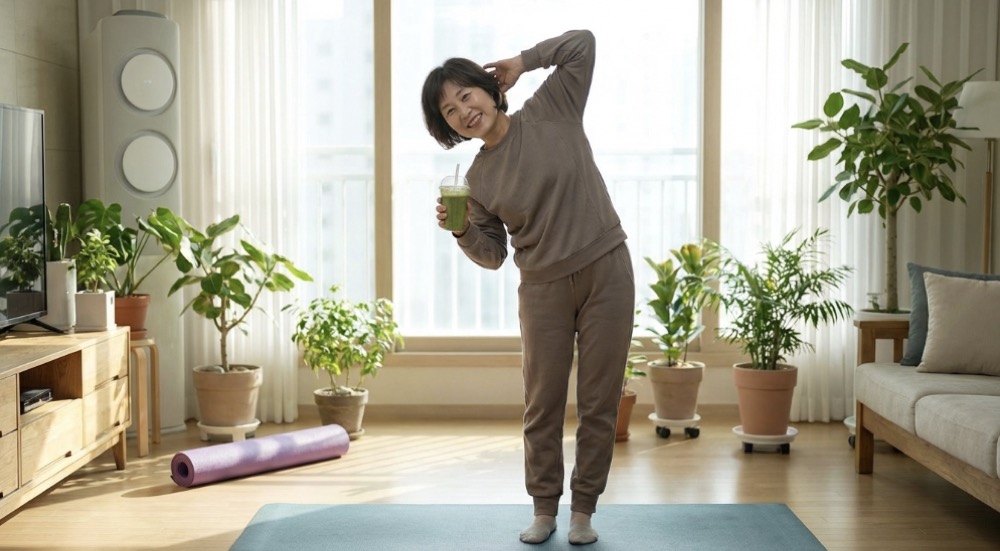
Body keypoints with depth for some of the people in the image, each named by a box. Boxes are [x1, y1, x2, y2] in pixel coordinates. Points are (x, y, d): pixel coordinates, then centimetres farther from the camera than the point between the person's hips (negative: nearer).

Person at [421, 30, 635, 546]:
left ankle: (583, 509, 17)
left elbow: (583, 42, -2)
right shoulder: (478, 179, 3)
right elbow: (492, 254, 7)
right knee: (542, 403, 6)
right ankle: (544, 508, 22)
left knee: (599, 401, 4)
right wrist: (461, 230, -12)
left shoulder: (551, 111, -1)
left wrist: (523, 61, 1)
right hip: (544, 290, 2)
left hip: (606, 271, -2)